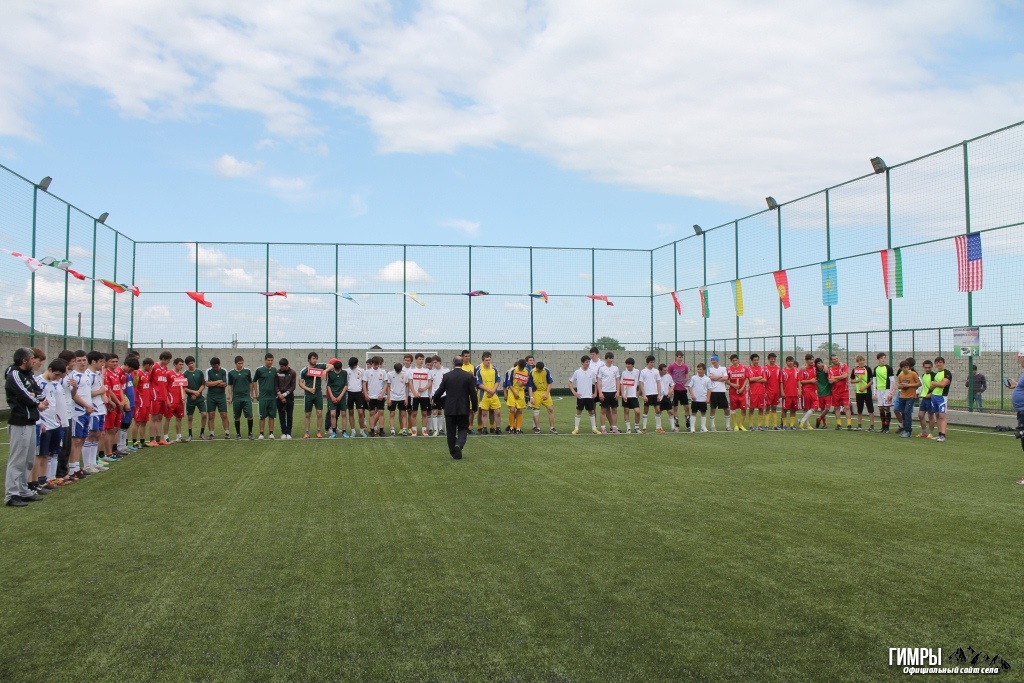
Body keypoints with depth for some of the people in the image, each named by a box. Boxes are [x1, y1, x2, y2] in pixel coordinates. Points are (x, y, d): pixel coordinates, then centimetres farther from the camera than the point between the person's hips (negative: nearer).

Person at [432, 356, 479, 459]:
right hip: (463, 409, 0)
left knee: (451, 431, 10)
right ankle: (459, 445, -16)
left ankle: (454, 452, 13)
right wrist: (474, 408, 6)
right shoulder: (469, 376, -5)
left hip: (449, 409, 0)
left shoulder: (447, 376, -4)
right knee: (463, 429, 10)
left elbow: (440, 391, 0)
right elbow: (473, 393, -5)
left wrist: (435, 400, 20)